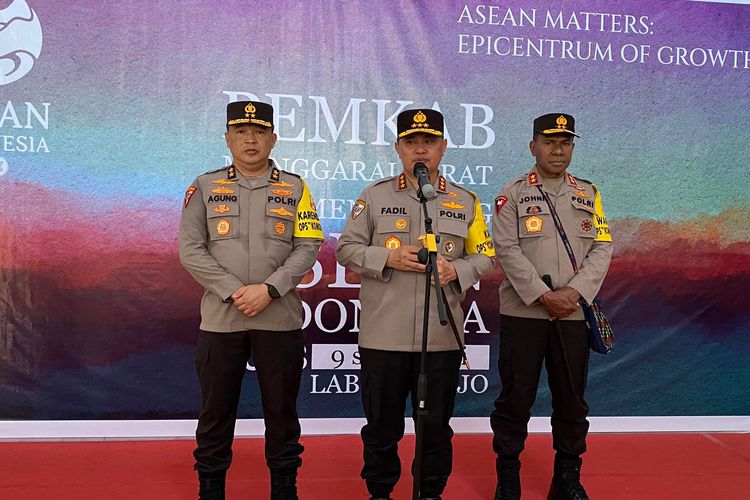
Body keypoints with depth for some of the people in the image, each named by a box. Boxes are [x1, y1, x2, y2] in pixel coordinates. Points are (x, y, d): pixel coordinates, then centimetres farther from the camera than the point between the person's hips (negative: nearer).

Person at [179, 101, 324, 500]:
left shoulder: (295, 189, 5)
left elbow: (308, 249, -1)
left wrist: (268, 289, -14)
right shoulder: (205, 187, 5)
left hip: (280, 319, 0)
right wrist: (234, 291, -13)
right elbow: (190, 250, -2)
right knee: (216, 410, 9)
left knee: (281, 409, 9)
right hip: (219, 319, 0)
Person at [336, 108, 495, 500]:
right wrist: (387, 258, -14)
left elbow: (485, 257, 10)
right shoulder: (374, 196, 4)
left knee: (436, 425, 12)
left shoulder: (466, 201, 8)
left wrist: (456, 270, -11)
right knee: (381, 424, 11)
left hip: (443, 337, 1)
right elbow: (346, 248, 2)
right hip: (383, 336, -1)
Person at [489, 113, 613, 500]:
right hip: (522, 313, -3)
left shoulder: (589, 195, 12)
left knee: (572, 398, 10)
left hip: (574, 314, 3)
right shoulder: (512, 194, 1)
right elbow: (507, 249, -9)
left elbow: (602, 249, 4)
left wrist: (574, 292, -11)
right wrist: (544, 295, -16)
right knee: (516, 396, 3)